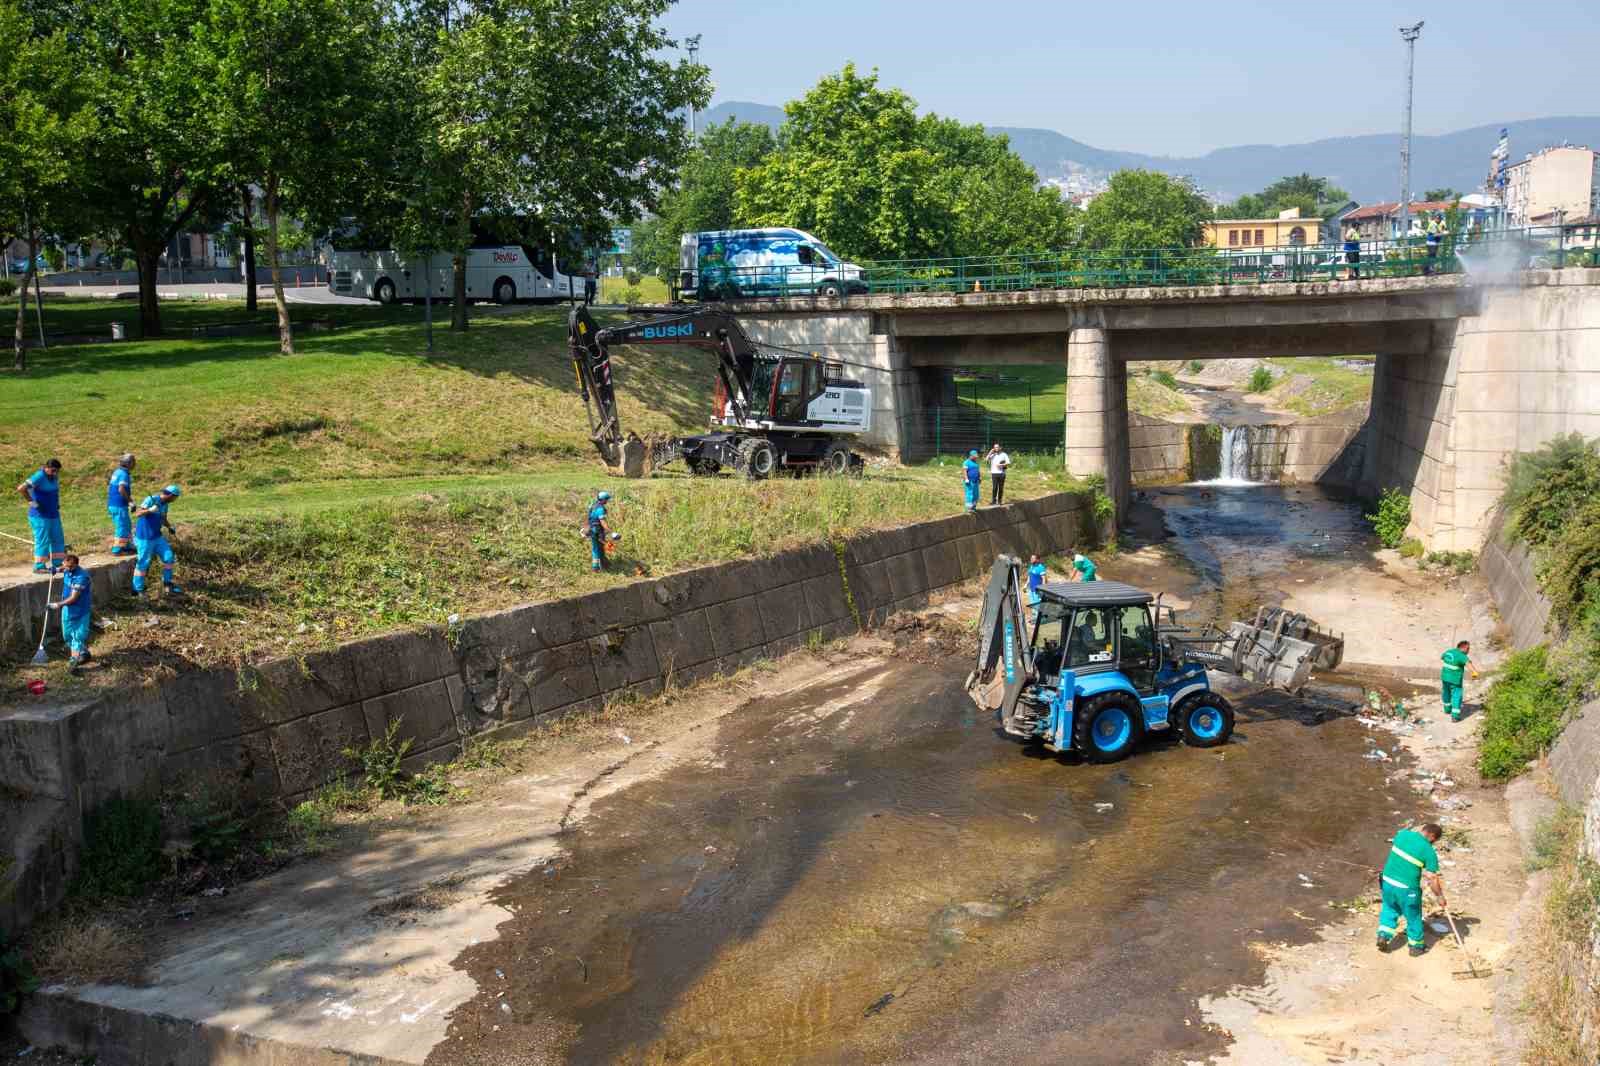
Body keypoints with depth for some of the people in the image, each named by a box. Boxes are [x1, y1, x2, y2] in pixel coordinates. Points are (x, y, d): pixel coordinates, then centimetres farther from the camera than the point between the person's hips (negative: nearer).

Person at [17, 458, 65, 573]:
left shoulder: (55, 476, 6)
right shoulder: (39, 477, -19)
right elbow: (21, 488, -29)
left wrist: (57, 503, 17)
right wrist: (31, 502, -21)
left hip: (54, 514, 8)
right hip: (40, 515, -8)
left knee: (58, 539, 11)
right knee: (42, 541, -4)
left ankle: (57, 564, 20)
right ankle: (39, 567, 5)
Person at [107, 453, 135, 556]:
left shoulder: (117, 472, 14)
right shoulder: (124, 474, -15)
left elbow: (109, 487, 21)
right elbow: (121, 490, -27)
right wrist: (130, 501, -16)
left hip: (112, 504, 10)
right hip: (119, 506, -10)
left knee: (127, 525, 19)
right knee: (122, 527, -3)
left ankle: (127, 546, 25)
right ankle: (117, 550, -1)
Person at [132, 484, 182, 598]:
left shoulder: (164, 504, 7)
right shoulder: (151, 500, -17)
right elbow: (137, 514, -26)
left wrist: (170, 527, 1)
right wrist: (150, 510, -43)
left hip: (157, 536, 8)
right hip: (144, 537, -8)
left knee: (168, 557, 2)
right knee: (143, 563, -2)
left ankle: (168, 587, 10)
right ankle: (138, 590, 10)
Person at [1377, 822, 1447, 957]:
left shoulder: (1402, 834, -3)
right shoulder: (1429, 852, -15)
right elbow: (1432, 879, -11)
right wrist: (1440, 896, 5)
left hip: (1388, 880, 4)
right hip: (1407, 888, -4)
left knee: (1389, 909, 27)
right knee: (1413, 916, 18)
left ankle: (1383, 935, 17)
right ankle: (1416, 946, 33)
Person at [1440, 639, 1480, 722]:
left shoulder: (1449, 652, 4)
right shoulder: (1461, 656, -21)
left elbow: (1442, 656, 27)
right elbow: (1468, 663, -41)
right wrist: (1475, 672, -53)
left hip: (1445, 677, 7)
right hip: (1455, 680, -7)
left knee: (1446, 693, 25)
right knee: (1456, 696, 1)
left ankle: (1447, 709, 45)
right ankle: (1455, 716, -1)